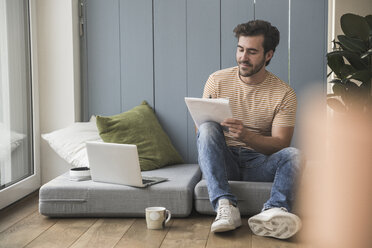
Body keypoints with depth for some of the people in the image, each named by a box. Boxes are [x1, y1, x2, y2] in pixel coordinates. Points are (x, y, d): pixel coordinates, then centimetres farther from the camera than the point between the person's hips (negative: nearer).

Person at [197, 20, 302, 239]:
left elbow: (280, 144, -10)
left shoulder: (284, 94, -3)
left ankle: (273, 213, -49)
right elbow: (200, 130, 5)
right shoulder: (217, 81, 3)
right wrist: (205, 125, -22)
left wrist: (245, 135, -29)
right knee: (207, 128, -29)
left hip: (259, 164, -1)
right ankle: (225, 206, -42)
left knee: (293, 155, -28)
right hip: (224, 161, 1)